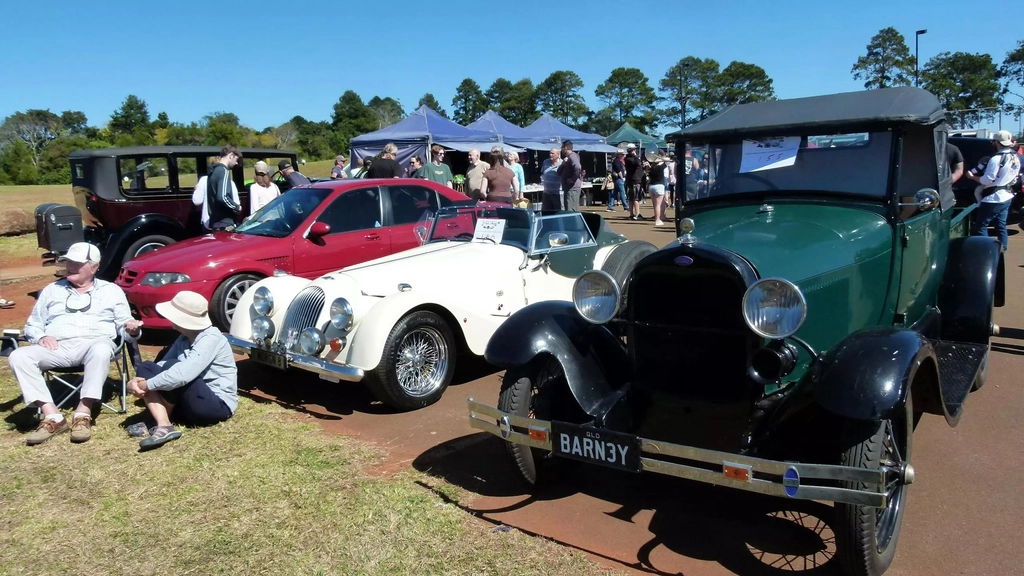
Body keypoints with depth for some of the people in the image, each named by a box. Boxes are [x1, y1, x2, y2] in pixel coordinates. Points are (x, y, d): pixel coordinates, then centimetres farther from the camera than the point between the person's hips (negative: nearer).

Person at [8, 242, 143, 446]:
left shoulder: (111, 290, 19)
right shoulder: (51, 290, 25)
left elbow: (124, 326, 14)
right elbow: (32, 325, 25)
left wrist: (132, 330, -12)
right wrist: (41, 337, 0)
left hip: (95, 342, -3)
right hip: (58, 347, 3)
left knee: (101, 351, -40)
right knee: (18, 357, -26)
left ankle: (83, 414, -36)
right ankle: (53, 416, -29)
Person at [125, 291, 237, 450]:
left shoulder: (211, 338, -20)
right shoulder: (183, 339, 8)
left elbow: (184, 374, -31)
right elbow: (163, 366, 5)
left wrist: (147, 385, -21)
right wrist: (137, 381, -14)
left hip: (217, 405, -9)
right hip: (189, 402, 9)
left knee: (172, 370, -26)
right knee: (145, 368, -4)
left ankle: (161, 422, -7)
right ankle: (163, 426, -21)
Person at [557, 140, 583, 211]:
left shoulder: (572, 156, -11)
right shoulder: (568, 158, 20)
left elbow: (578, 168, -31)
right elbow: (559, 173, 18)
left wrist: (573, 179, -22)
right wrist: (563, 164, 2)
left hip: (572, 187, -11)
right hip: (569, 188, 11)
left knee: (570, 211, -14)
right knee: (574, 210, 14)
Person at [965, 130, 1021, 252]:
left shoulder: (997, 158, -21)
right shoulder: (1016, 158, 7)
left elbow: (987, 180, -21)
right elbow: (1014, 178, 15)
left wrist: (972, 176, -7)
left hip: (993, 198, -9)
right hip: (1006, 197, 9)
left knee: (981, 226, -1)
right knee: (1001, 226, 16)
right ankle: (1003, 251, 21)